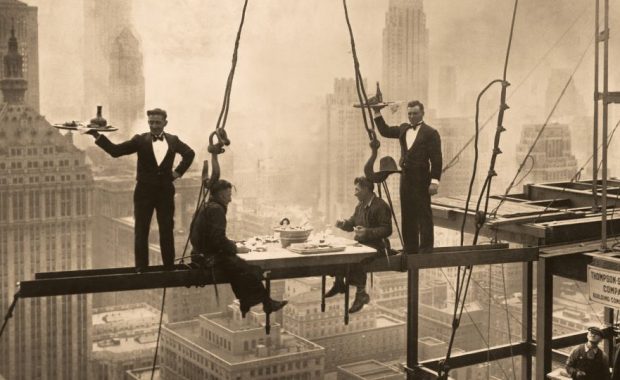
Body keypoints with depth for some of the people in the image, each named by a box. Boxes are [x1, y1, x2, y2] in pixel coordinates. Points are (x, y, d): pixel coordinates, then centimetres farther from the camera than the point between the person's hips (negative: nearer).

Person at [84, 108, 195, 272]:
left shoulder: (173, 141, 4)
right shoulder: (140, 140, -3)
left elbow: (189, 153, 20)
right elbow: (115, 151, -10)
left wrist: (179, 171, 7)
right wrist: (97, 136, -20)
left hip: (165, 191, 1)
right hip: (144, 191, -1)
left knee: (167, 231, 8)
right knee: (141, 231, 2)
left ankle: (169, 266, 17)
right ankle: (141, 268, 9)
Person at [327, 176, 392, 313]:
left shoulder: (381, 206, -13)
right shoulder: (360, 206, 16)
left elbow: (386, 230, -19)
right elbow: (352, 223, 24)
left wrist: (367, 232, -30)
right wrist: (343, 224, 1)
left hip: (374, 247, -9)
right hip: (360, 244, 9)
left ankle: (361, 294, -24)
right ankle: (339, 283, 9)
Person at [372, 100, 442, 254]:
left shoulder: (430, 133, -7)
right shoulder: (404, 129, 13)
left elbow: (436, 160, -11)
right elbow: (385, 131, 21)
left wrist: (435, 181, -17)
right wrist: (377, 112, 12)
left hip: (421, 180, -7)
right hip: (406, 178, 7)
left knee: (424, 215, -2)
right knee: (407, 216, 10)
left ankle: (426, 250, 3)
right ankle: (410, 249, 18)